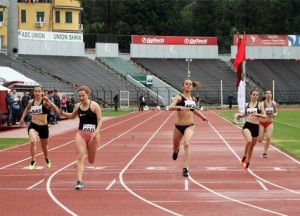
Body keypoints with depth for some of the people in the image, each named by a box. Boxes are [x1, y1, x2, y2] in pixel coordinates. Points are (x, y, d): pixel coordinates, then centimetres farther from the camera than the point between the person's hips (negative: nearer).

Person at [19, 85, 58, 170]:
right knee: (33, 141, -28)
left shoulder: (45, 102, -12)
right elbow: (27, 109, 24)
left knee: (44, 146, 19)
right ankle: (33, 161, -12)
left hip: (43, 126, -1)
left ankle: (47, 159, 51)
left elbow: (55, 108, -28)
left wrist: (48, 101, -42)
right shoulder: (31, 102, 0)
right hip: (33, 125, 1)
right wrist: (22, 118, 22)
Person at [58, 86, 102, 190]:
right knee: (80, 157, -15)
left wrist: (96, 131, -26)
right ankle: (79, 181, -18)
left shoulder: (94, 105, -10)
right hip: (81, 134, 2)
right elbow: (72, 116, 24)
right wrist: (63, 113, 6)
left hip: (93, 135, -2)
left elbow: (100, 120, -12)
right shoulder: (78, 106, 4)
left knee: (91, 161, 12)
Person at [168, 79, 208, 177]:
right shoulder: (179, 97, -7)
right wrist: (180, 107, -41)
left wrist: (202, 116, 30)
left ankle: (185, 169, -29)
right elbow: (170, 107, -24)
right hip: (179, 126, -1)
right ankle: (176, 151, 59)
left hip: (190, 126, 1)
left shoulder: (193, 99, 8)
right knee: (175, 146, 18)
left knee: (187, 144, -24)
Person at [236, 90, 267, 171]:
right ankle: (244, 157, -11)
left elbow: (265, 116, -3)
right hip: (247, 125, -1)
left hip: (255, 127, 1)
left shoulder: (260, 105, 3)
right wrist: (240, 116, 4)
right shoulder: (246, 105, 9)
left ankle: (247, 163, 30)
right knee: (249, 141, -31)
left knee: (252, 146, 12)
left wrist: (258, 114, -21)